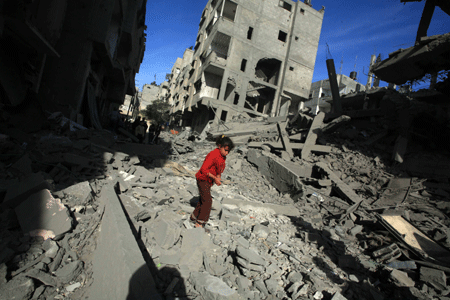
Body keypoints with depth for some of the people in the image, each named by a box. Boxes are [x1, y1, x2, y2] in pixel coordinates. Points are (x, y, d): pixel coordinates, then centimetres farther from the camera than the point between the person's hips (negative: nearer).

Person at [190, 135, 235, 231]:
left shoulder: (222, 156, 1)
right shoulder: (213, 155, -27)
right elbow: (204, 169, -28)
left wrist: (218, 176, -5)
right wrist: (215, 178, -24)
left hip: (209, 181, 9)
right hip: (203, 179, -9)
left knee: (203, 200, 19)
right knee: (207, 201, -9)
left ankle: (194, 216, 37)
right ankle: (200, 222, 2)